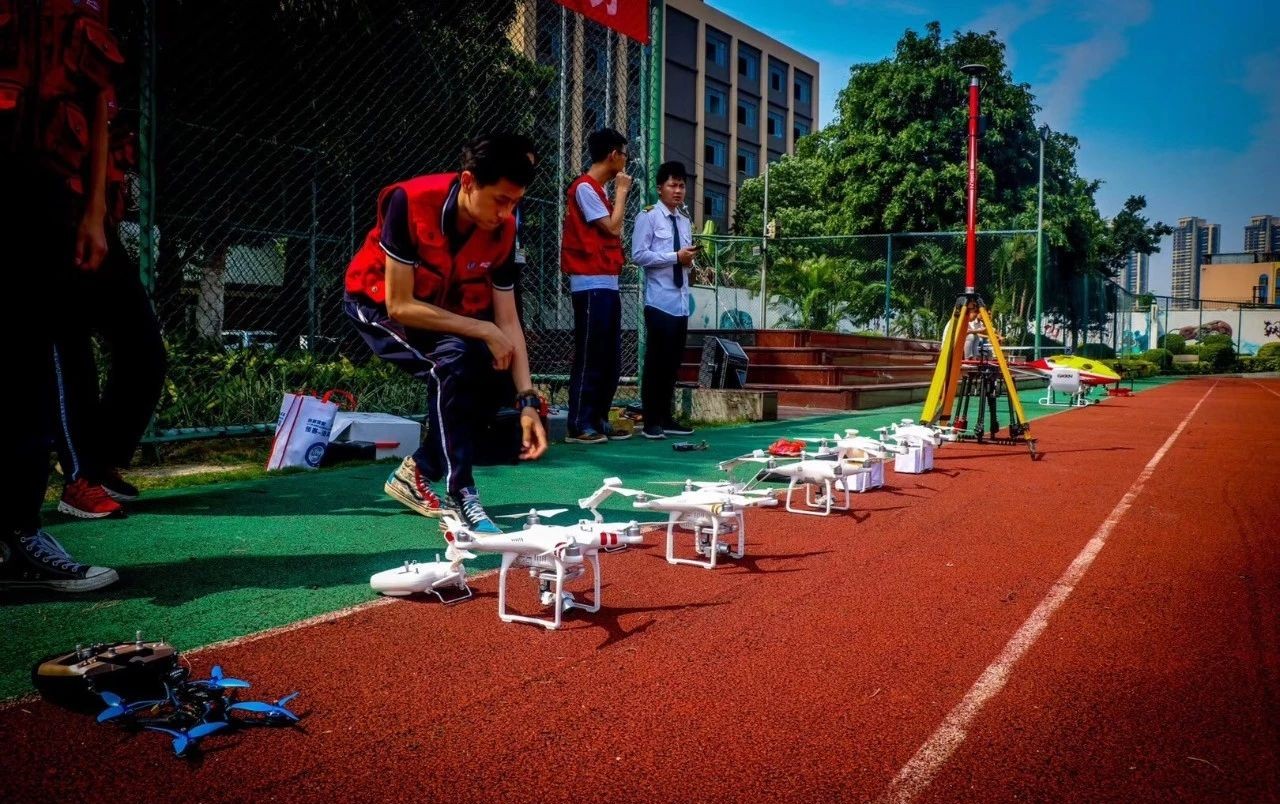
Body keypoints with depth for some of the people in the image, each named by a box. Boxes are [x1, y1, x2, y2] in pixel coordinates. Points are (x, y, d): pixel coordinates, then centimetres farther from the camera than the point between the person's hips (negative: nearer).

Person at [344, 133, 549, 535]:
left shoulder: (502, 229, -18)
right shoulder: (409, 202, -32)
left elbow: (508, 322, -14)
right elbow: (399, 306, -31)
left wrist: (527, 401, -21)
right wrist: (483, 330, -31)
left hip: (446, 309, 6)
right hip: (379, 304, -6)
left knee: (499, 379, -10)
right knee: (452, 360, -31)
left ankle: (416, 472, 8)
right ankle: (461, 495, -24)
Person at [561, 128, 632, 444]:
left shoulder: (599, 190, 20)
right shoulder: (585, 187, -9)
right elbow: (613, 227, -13)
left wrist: (618, 193, 11)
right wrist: (621, 192, -2)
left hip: (607, 284, 10)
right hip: (592, 285, -10)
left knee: (610, 358, 10)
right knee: (589, 357, -8)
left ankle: (599, 421, 16)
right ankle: (579, 426, -4)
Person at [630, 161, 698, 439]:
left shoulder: (685, 222, 17)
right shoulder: (648, 217, -4)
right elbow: (638, 255, -14)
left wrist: (689, 261, -1)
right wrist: (676, 257, -15)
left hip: (681, 301, 7)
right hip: (659, 302, -7)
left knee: (673, 361, 10)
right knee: (656, 360, -5)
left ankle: (665, 418, 18)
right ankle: (651, 422, 2)